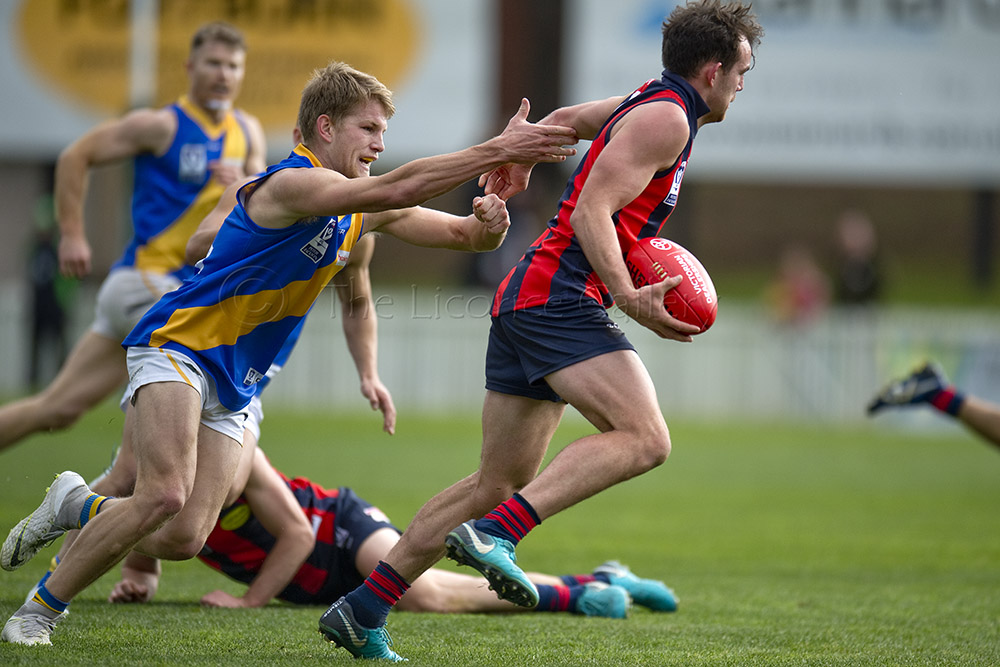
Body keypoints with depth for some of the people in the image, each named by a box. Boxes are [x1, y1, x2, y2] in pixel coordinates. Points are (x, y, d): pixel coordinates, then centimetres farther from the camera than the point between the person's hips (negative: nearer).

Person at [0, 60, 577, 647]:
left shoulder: (363, 214, 8)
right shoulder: (290, 184, -20)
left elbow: (463, 234, 9)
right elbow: (397, 188, -35)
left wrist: (490, 221, -16)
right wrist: (495, 151, -35)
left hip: (235, 388, 8)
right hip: (176, 348, -8)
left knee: (183, 538, -5)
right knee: (164, 494, -27)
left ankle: (77, 507, 25)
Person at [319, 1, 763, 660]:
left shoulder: (648, 104, 21)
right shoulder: (668, 117, -8)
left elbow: (566, 117, 40)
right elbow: (590, 213, -16)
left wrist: (517, 156, 55)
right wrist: (629, 298, -23)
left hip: (525, 301, 10)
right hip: (561, 295, -10)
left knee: (500, 482, 9)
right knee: (644, 437, -23)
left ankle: (363, 611, 8)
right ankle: (496, 533, -33)